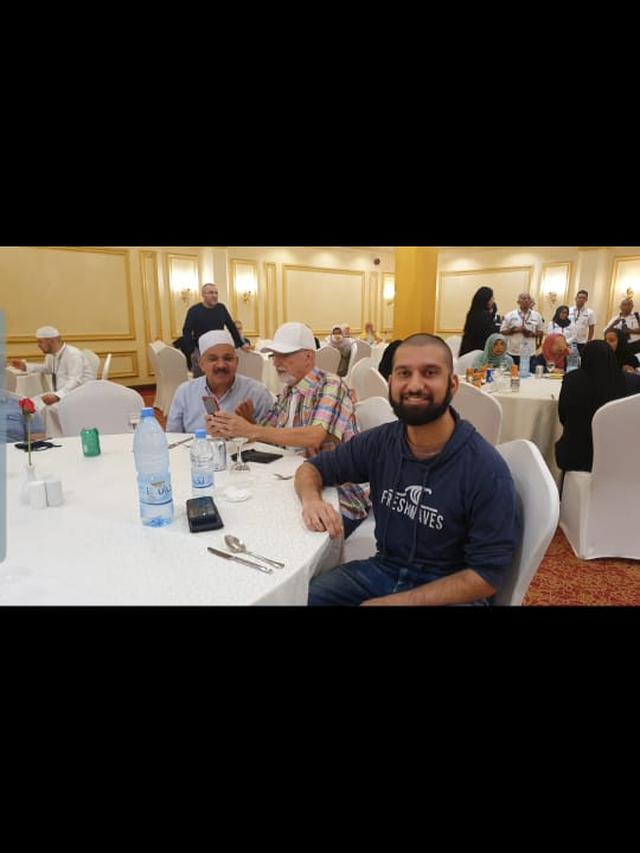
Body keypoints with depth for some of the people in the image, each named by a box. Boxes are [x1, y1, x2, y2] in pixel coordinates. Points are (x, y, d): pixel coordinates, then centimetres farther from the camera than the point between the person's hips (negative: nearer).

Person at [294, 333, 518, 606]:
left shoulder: (487, 469, -20)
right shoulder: (378, 442, -8)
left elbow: (487, 575, -16)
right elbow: (312, 468, 6)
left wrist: (395, 601, -20)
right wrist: (311, 499, -18)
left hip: (452, 590, -3)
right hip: (382, 569, 4)